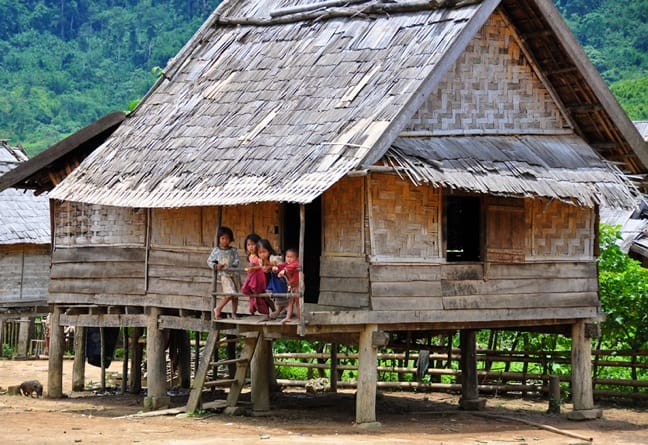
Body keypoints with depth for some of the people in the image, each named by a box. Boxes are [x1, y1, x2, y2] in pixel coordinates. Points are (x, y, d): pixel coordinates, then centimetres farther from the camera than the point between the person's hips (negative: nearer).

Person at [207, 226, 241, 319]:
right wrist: (215, 266, -12)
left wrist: (230, 266, -20)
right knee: (230, 294, -17)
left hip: (234, 274, 3)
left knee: (235, 295, 6)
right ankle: (218, 309, -2)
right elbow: (209, 261, 8)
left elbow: (237, 260, -3)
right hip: (224, 275, -3)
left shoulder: (233, 250, 6)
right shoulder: (216, 250, 3)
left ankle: (234, 313, 18)